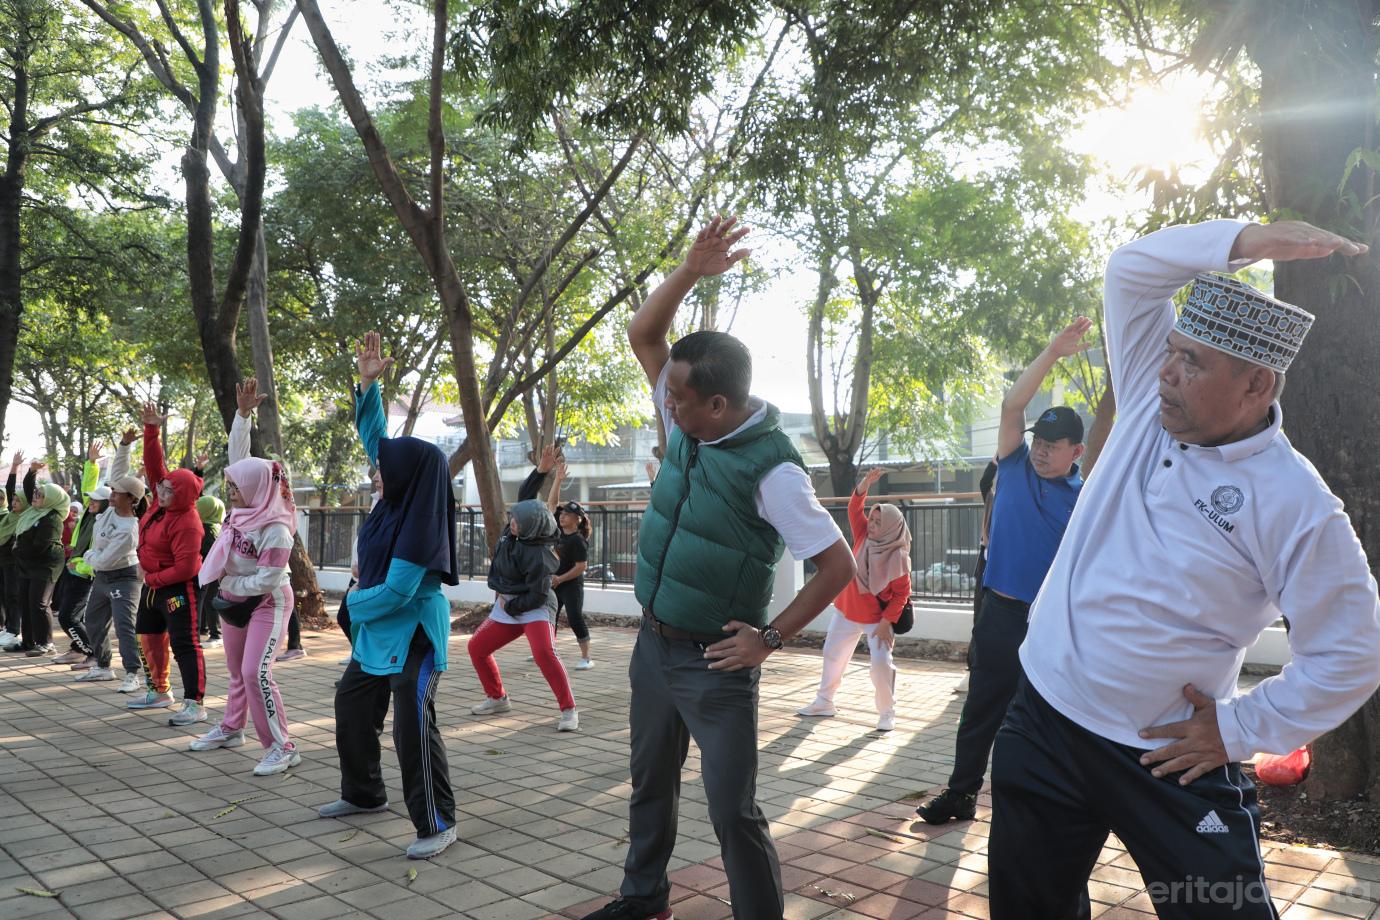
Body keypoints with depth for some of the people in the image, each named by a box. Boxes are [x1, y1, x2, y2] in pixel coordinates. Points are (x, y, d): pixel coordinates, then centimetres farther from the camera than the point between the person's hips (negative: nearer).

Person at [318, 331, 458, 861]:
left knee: (413, 729, -9)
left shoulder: (422, 525, -24)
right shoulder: (399, 496, 1)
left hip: (412, 637, -10)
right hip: (376, 634, 10)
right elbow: (373, 436, 7)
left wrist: (355, 603, -5)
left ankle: (438, 824, 1)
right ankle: (364, 794, 38)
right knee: (351, 712, 20)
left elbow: (397, 591, -23)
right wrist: (367, 384, -2)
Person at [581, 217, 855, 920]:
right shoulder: (688, 427, -2)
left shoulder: (771, 471, -22)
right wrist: (691, 270, -13)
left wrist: (771, 637, -16)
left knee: (733, 812, -2)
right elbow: (643, 336, 2)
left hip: (714, 663, -8)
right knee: (650, 781, 22)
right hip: (653, 644, 8)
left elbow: (838, 565, -18)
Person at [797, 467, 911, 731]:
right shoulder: (864, 536, -8)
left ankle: (887, 713, 2)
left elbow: (902, 593, -15)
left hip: (877, 619, -6)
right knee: (833, 654, 16)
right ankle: (824, 702, 33)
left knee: (881, 663, -16)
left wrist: (886, 622, -19)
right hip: (846, 612, 6)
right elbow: (854, 509, -15)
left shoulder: (897, 556, -20)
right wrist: (865, 484, -30)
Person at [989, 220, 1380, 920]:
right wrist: (1244, 240, -12)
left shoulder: (1296, 504, -16)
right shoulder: (1155, 401, -2)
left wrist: (1239, 731, -9)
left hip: (1167, 757, -5)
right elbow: (1131, 269, -1)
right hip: (1043, 716, 5)